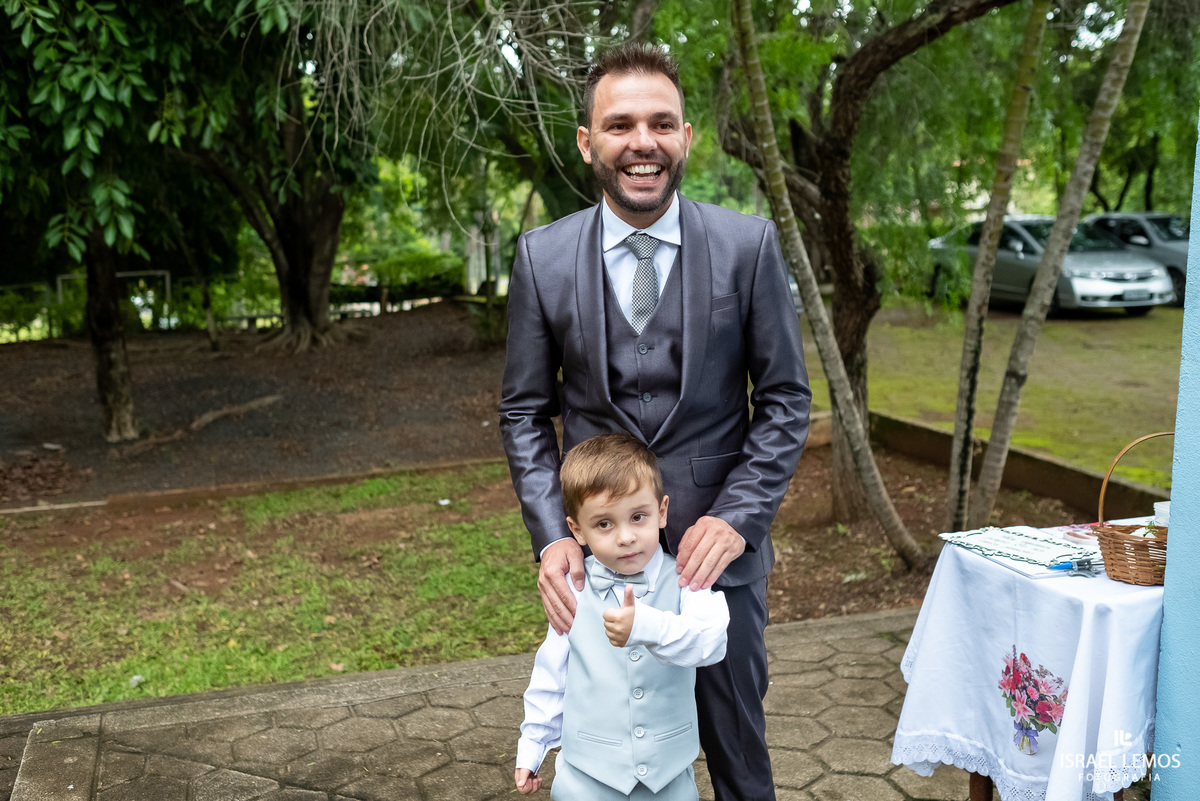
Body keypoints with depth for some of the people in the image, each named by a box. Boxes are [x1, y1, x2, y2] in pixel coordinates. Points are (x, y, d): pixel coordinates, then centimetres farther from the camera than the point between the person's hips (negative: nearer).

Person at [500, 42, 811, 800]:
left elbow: (785, 398, -2)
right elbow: (525, 412, 2)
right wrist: (551, 537, -9)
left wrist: (737, 518, -13)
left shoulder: (749, 244, -7)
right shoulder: (541, 256, -3)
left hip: (717, 543, 0)